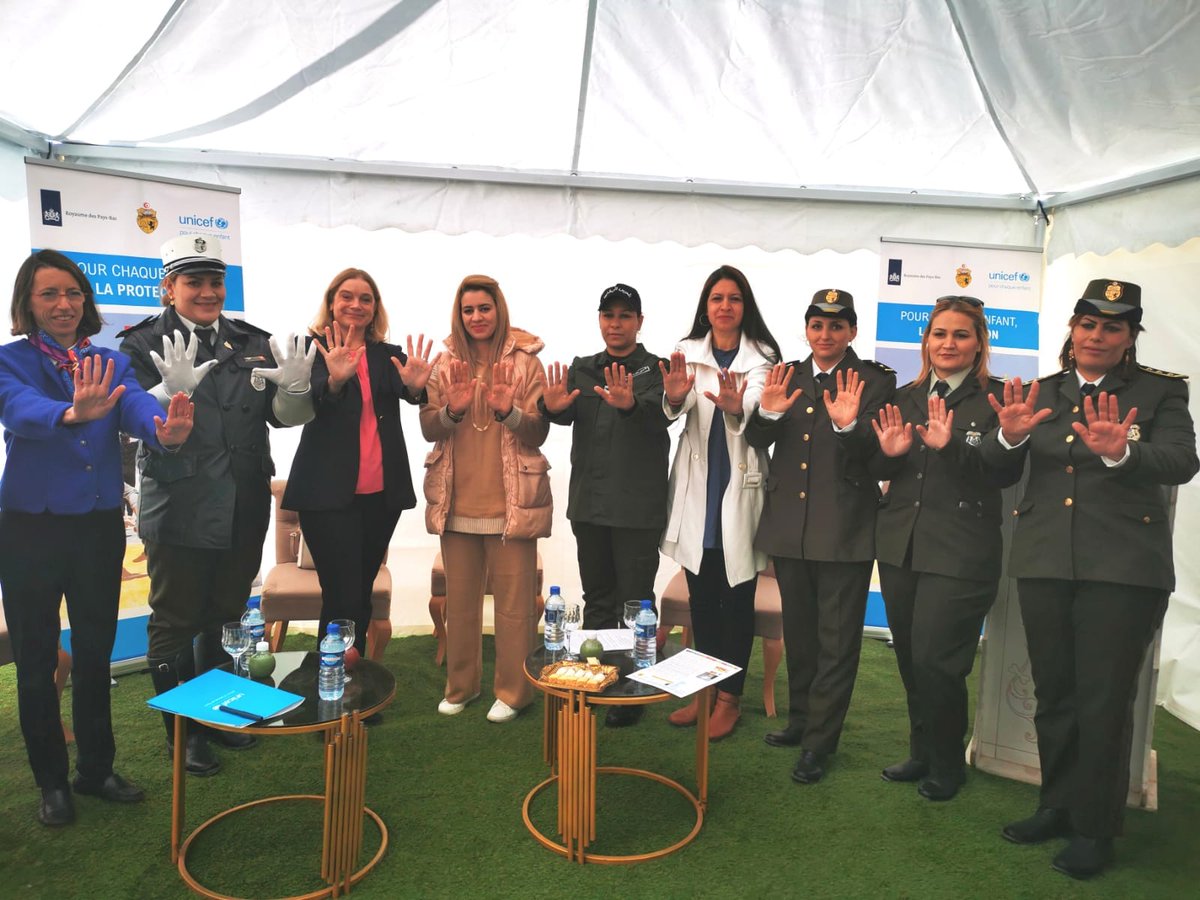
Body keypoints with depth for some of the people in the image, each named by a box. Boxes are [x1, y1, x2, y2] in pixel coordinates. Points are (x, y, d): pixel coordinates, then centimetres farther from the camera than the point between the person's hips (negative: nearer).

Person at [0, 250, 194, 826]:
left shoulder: (112, 365, 3)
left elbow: (137, 406, -18)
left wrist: (166, 432, -42)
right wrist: (71, 413, -50)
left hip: (100, 525, 3)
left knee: (95, 651, 13)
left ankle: (96, 768, 30)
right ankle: (52, 781, 25)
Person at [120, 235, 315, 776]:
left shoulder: (251, 342, 8)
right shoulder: (143, 344, -4)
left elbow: (284, 416, 6)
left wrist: (294, 388, -16)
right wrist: (174, 390, -33)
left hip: (243, 510, 4)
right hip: (178, 513, -4)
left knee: (226, 619, 18)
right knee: (175, 624, 8)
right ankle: (183, 731, 23)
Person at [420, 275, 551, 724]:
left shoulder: (525, 361, -2)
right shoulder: (445, 363, 7)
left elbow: (538, 433, -6)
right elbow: (428, 428, 1)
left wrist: (509, 412, -25)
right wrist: (452, 409, -19)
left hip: (511, 502, -3)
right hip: (456, 501, 3)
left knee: (513, 602, 3)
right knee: (459, 599, 13)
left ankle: (513, 691, 17)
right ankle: (460, 685, 29)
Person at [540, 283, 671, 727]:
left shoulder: (656, 369, -2)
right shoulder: (581, 368, 11)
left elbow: (658, 415, -20)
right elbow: (569, 413, -4)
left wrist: (630, 404, -42)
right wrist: (553, 407, -28)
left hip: (638, 506, -4)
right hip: (589, 503, 5)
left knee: (634, 602, 3)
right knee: (596, 598, 15)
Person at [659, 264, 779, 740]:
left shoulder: (762, 355, -2)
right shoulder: (687, 352, 5)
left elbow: (758, 412, -19)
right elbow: (679, 409, -12)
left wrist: (736, 407, -41)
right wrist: (674, 397, -35)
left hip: (741, 487, -2)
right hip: (697, 487, 3)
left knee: (737, 597, 5)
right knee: (701, 596, 12)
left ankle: (730, 697, 18)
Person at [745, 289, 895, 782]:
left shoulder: (874, 381, -5)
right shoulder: (786, 377, 8)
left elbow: (878, 453, -14)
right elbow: (758, 440, 0)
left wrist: (849, 425, -31)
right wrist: (768, 413, -19)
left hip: (844, 528, -5)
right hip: (789, 524, 5)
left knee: (837, 641, 4)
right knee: (798, 631, 19)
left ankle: (818, 743, 16)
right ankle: (800, 718, 37)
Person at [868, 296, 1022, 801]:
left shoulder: (995, 399, -4)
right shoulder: (905, 398, 11)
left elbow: (1005, 474, -14)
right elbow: (881, 473, 12)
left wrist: (949, 447, -26)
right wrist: (889, 452, -9)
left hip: (960, 552, -5)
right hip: (900, 546, 5)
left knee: (936, 661, -3)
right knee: (910, 659, 14)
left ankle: (946, 766, 21)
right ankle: (922, 753, 34)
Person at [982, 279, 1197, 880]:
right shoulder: (1042, 394, 10)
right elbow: (994, 463, -1)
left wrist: (1120, 452, -34)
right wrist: (1010, 435, -24)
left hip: (1124, 566, -3)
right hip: (1045, 561, 4)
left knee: (1103, 699, 1)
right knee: (1053, 693, 13)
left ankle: (1094, 829, 17)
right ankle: (1058, 806, 30)